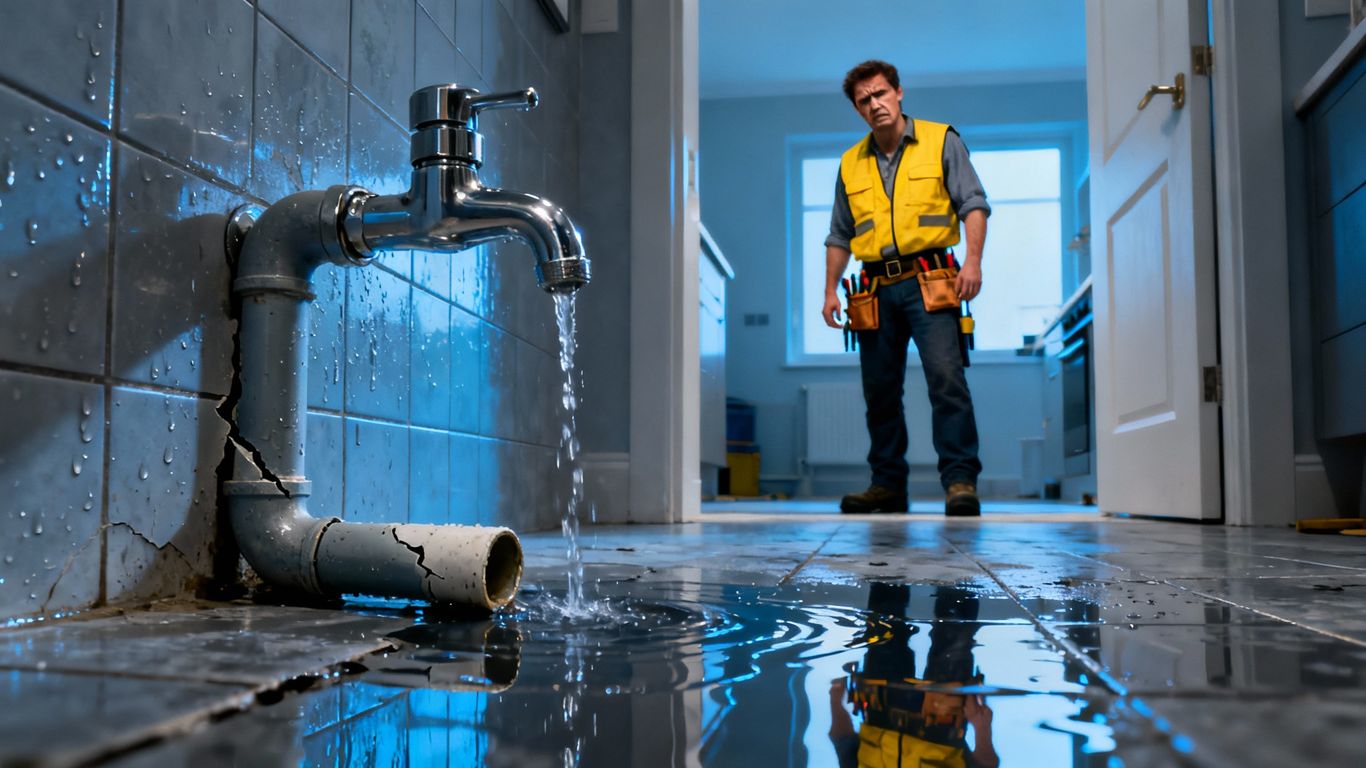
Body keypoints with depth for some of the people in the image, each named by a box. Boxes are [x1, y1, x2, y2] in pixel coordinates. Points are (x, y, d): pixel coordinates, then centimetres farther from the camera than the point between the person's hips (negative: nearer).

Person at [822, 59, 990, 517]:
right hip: (877, 289, 4)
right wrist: (830, 290, 11)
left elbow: (973, 204, 1)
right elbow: (839, 236, 21)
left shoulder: (941, 141, 7)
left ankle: (960, 480, -12)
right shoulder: (851, 165, 18)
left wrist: (973, 260, -13)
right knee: (880, 389, 5)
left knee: (946, 377, -16)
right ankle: (887, 484, 14)